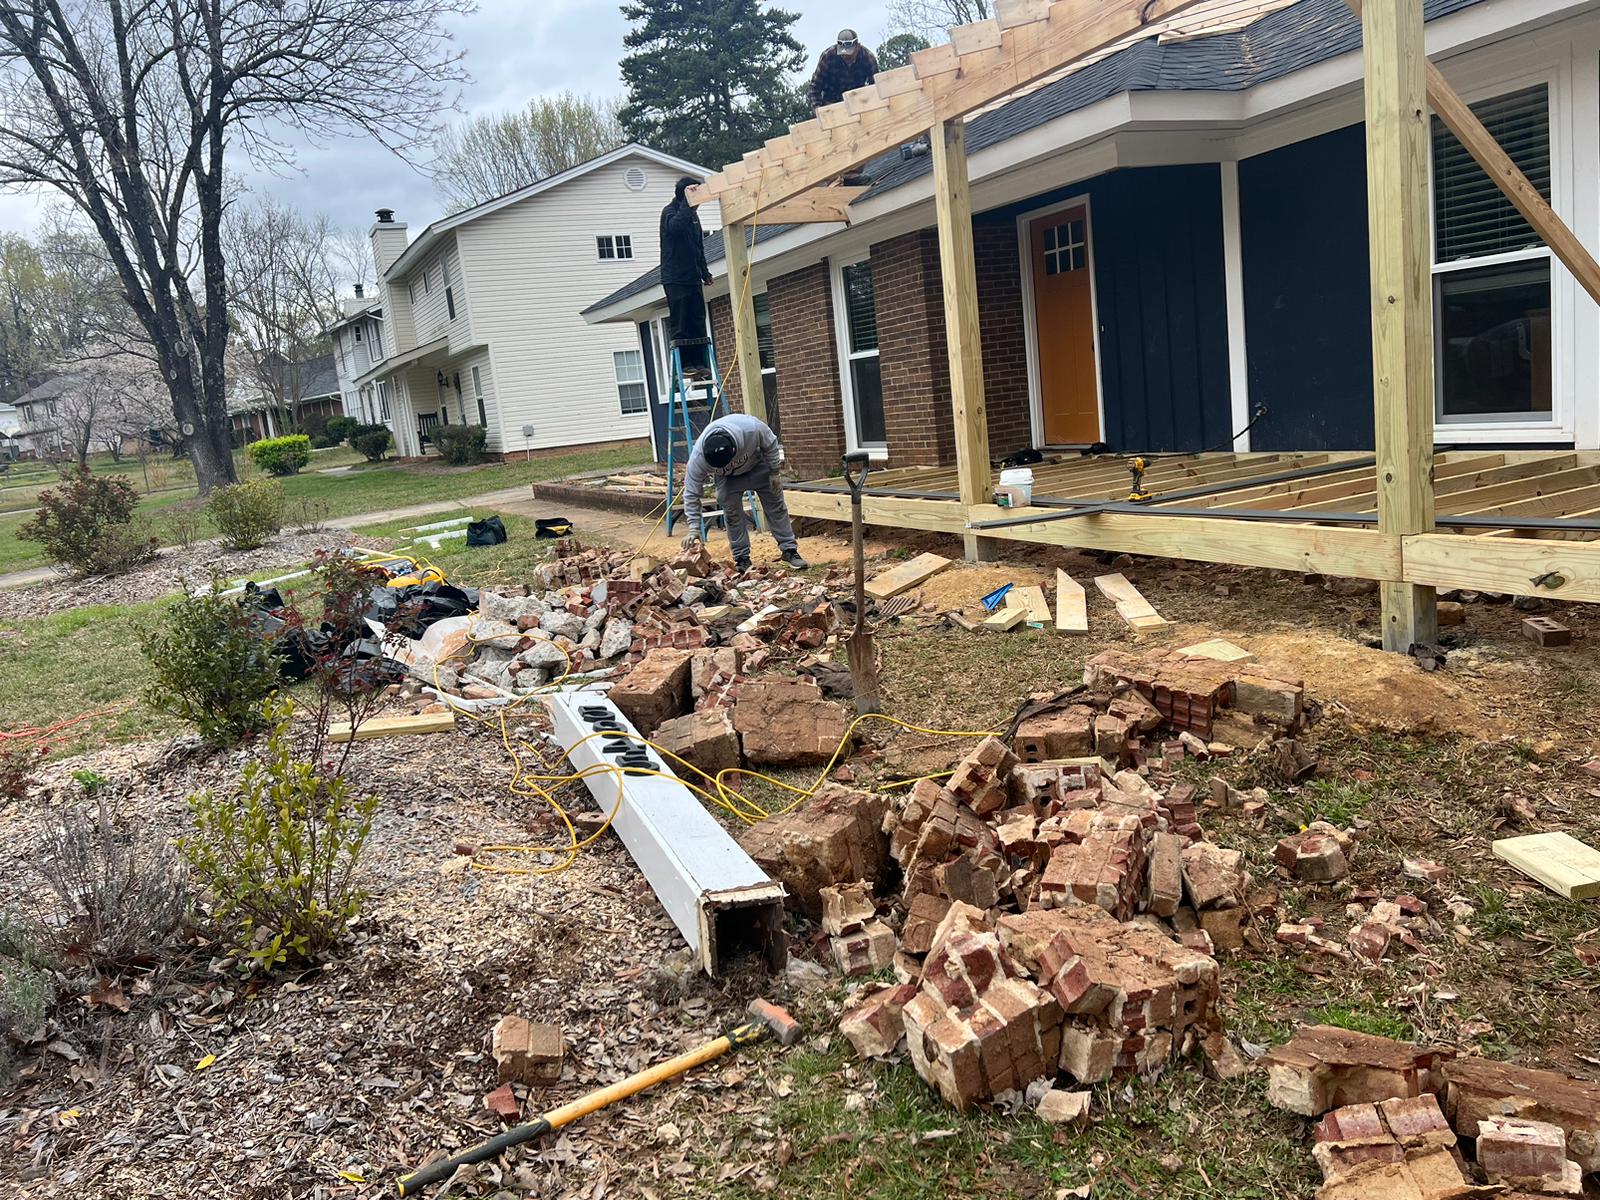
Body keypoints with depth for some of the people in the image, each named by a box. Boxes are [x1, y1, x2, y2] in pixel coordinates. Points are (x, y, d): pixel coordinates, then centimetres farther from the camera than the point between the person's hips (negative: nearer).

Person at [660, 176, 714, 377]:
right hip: (675, 279, -7)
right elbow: (675, 226, -29)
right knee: (680, 325, -5)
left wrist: (704, 272, 22)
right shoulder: (670, 211, -5)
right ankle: (684, 364, -1)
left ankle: (699, 362, 7)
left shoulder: (693, 214, 18)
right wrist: (687, 202, -25)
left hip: (693, 278, 7)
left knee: (698, 323, 4)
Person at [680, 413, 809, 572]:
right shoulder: (698, 457, -39)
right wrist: (693, 529, -32)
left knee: (776, 505, -2)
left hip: (757, 464, 0)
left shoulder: (751, 428, -44)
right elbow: (691, 494, -29)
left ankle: (790, 551, 7)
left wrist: (774, 472, -13)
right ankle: (742, 559, 1)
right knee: (732, 514, -11)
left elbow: (770, 444, -20)